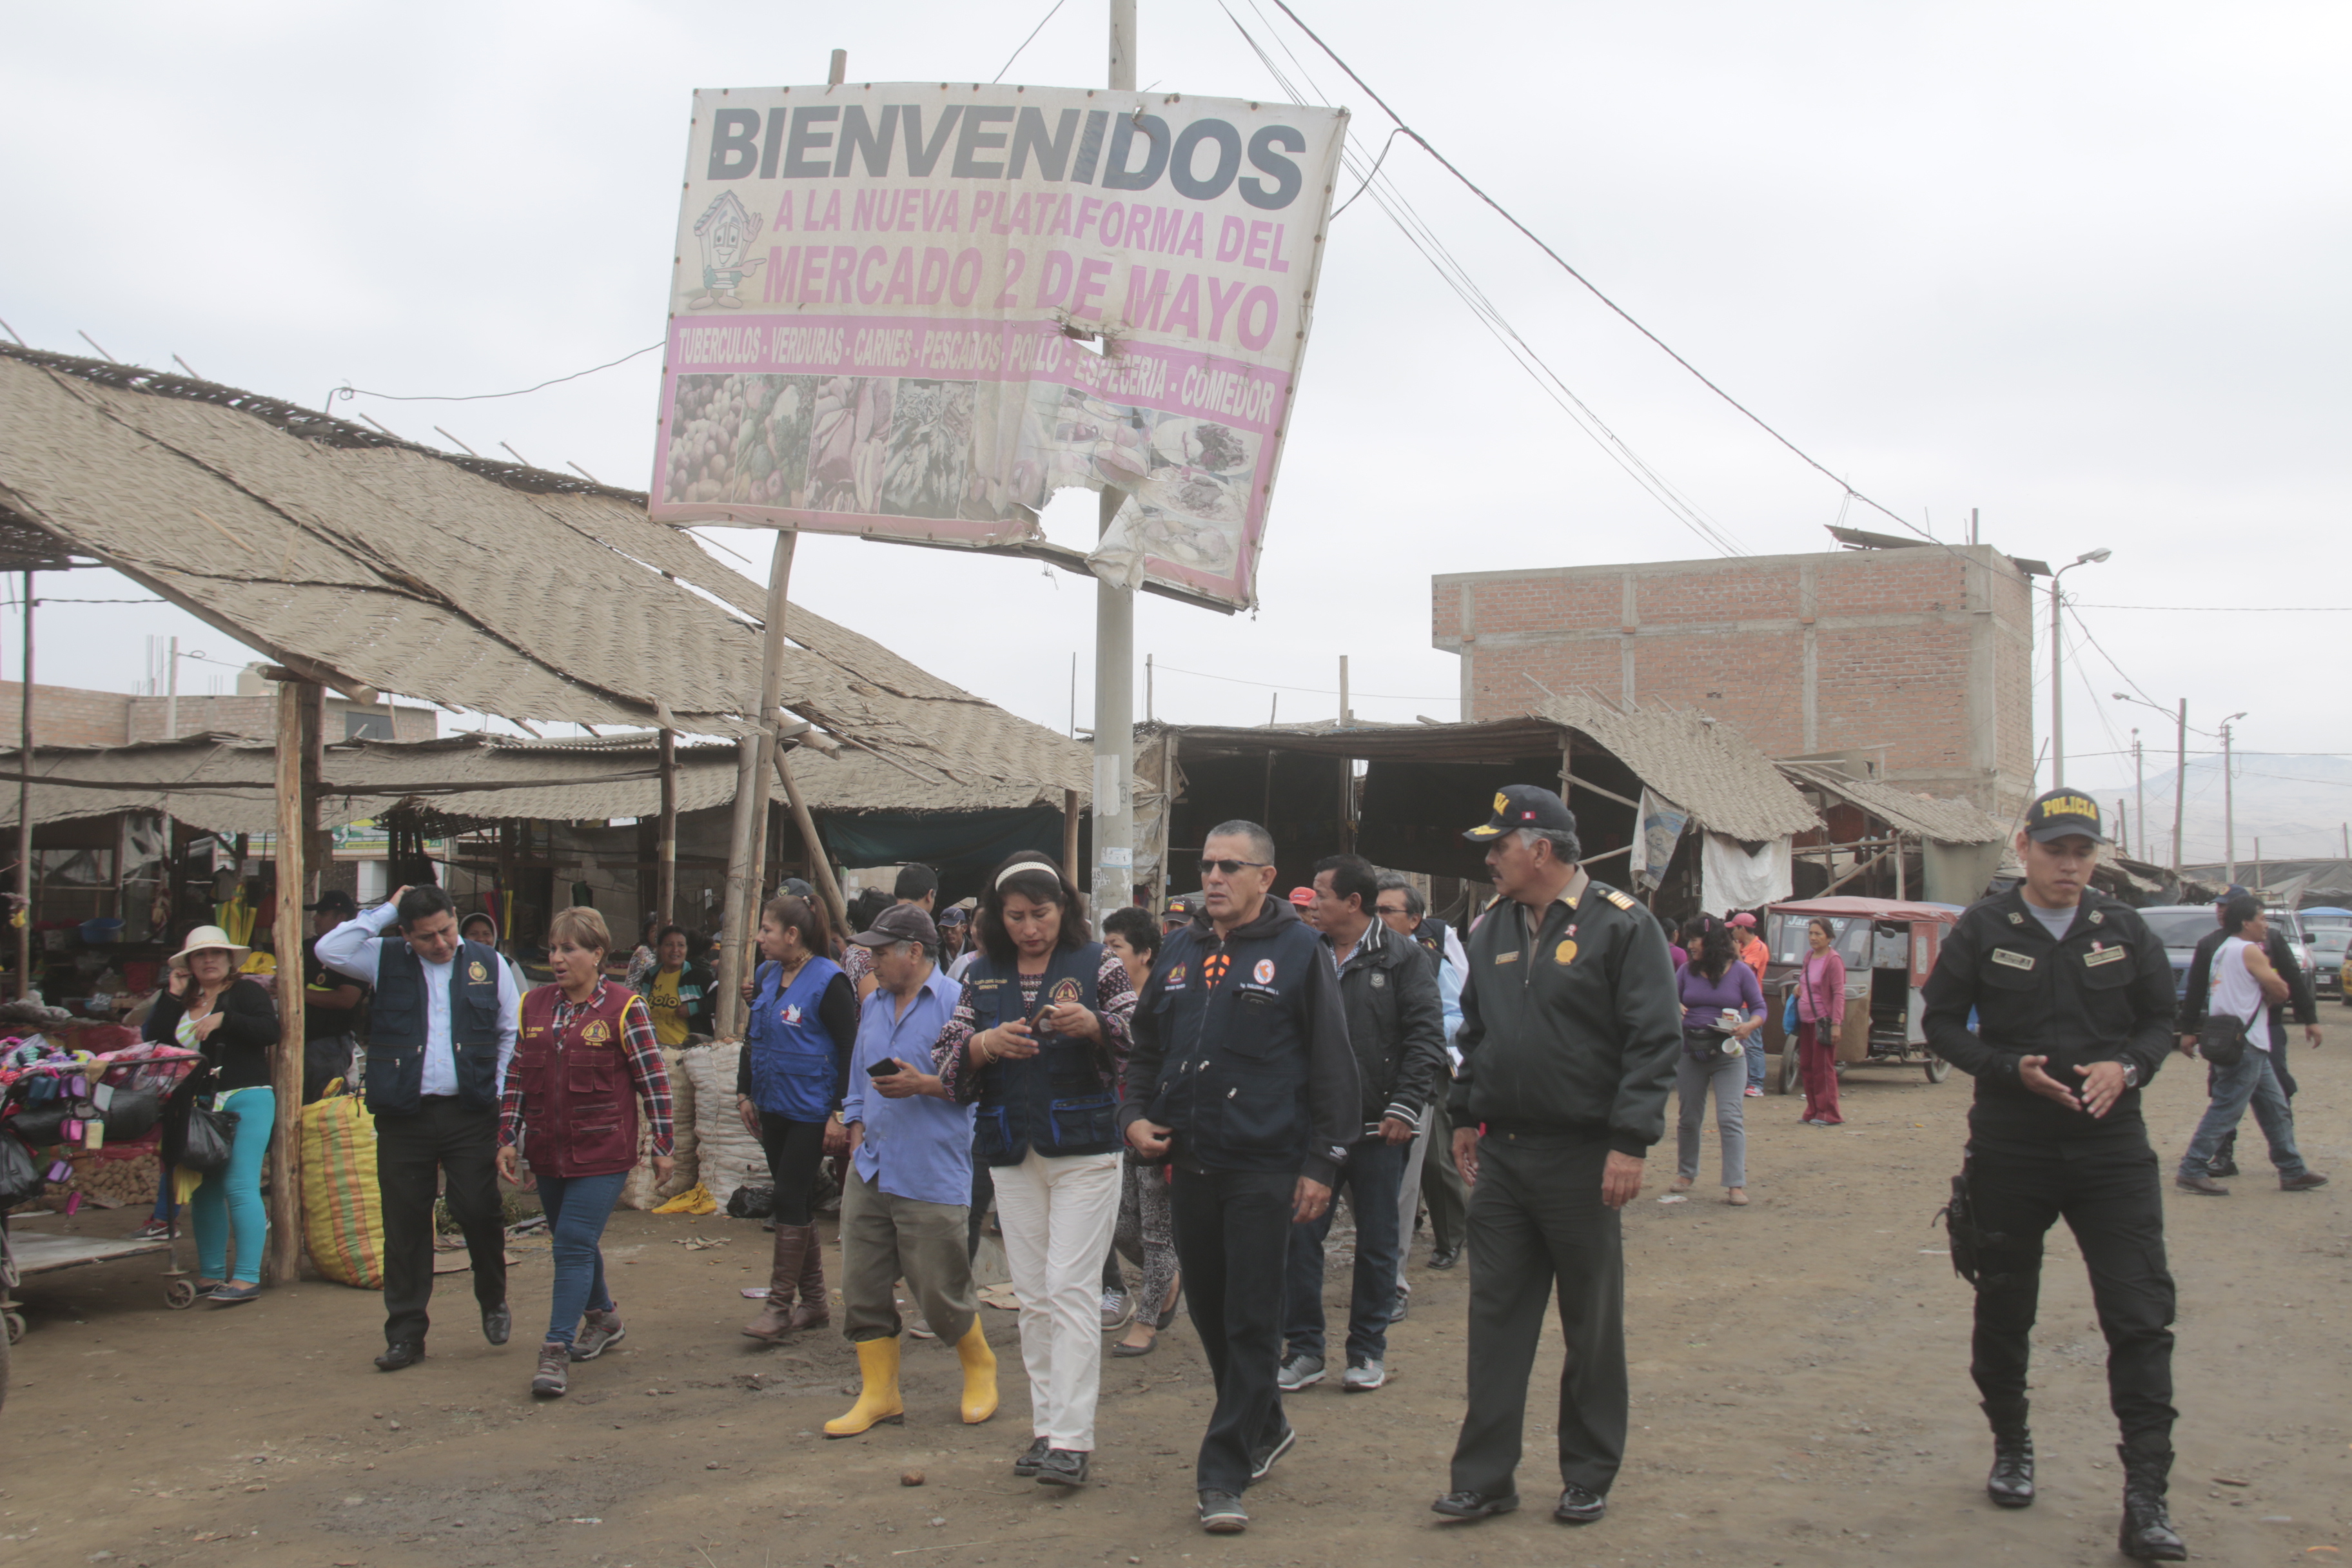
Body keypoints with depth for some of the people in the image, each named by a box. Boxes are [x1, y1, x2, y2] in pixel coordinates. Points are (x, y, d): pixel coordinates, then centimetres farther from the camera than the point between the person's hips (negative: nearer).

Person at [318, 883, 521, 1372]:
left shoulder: (488, 964, 6)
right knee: (404, 1225, 4)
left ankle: (494, 1301, 25)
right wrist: (384, 912, -5)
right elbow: (329, 950, -10)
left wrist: (499, 1087, 6)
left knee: (478, 1212, -2)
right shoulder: (386, 960, 5)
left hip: (471, 1113, 0)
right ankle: (406, 1333, 13)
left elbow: (513, 1032, 13)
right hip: (404, 1116, 1)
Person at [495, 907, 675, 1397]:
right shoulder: (534, 1005, 7)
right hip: (547, 1153, 6)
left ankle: (556, 1352, -10)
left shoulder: (623, 1008, -7)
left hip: (602, 1154, -6)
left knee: (575, 1245, -12)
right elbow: (516, 1078, 13)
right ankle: (603, 1319, 39)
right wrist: (508, 1139, 7)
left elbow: (654, 1080, -5)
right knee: (573, 1242, 17)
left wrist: (662, 1146, -4)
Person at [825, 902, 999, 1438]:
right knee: (862, 1287, 5)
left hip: (931, 1177, -7)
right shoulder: (872, 1005, 15)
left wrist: (924, 1085, -22)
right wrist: (857, 1126, 12)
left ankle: (980, 1369, 27)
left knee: (940, 1291, 1)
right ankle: (879, 1394, 17)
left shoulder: (955, 1003, -9)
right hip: (870, 1170, 7)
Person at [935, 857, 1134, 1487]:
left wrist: (1093, 1026, -24)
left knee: (1070, 1290, -9)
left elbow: (1141, 1047, -5)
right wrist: (984, 1045, -14)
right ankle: (1046, 1427, 17)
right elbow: (948, 1067, 7)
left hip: (1084, 1151, -4)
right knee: (1033, 1295, 9)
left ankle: (1072, 1438, -8)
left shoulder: (1097, 965, -1)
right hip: (1012, 1157, 4)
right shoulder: (982, 977, 9)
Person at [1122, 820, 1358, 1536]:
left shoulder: (1298, 951, -4)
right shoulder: (1180, 952, 13)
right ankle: (1265, 1428, 34)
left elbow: (1332, 1065, -5)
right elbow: (1146, 1047, 22)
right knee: (1209, 1311, 14)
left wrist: (1322, 1162, -9)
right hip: (1191, 1165, 6)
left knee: (1251, 1322, -3)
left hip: (1265, 1168, -6)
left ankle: (1225, 1473, 1)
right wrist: (1135, 1114, 6)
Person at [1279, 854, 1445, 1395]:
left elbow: (1426, 1038, -5)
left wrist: (1405, 1108, -12)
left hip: (1377, 1127, -3)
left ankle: (1368, 1350, 19)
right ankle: (1304, 1349, 13)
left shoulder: (1404, 958, -2)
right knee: (1300, 1236, 1)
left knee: (1376, 1242, 7)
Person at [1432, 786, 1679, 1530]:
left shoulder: (1621, 926, -10)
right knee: (1496, 1319, 6)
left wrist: (1630, 1143, -17)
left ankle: (1588, 1477, 20)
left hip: (1582, 1159, -5)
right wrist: (1466, 1115, 15)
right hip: (1502, 1154, 5)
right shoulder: (1492, 929, 10)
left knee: (1592, 1325, 8)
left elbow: (1654, 1040, -13)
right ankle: (1484, 1476, 13)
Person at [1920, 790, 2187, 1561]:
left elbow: (2161, 1018, 11)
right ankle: (2011, 1447, 35)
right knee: (2004, 1310, 12)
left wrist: (2126, 1068, -10)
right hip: (2010, 1149, 0)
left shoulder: (2124, 930, 4)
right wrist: (2013, 1069, -14)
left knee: (2141, 1317, -9)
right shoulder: (1983, 929, -1)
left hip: (2112, 1145, 1)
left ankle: (2146, 1498, -6)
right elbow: (1942, 1021, 1)